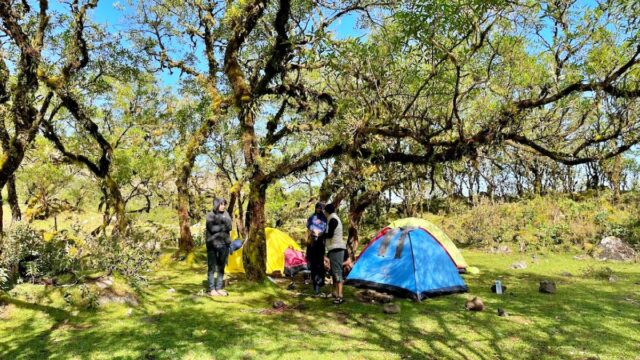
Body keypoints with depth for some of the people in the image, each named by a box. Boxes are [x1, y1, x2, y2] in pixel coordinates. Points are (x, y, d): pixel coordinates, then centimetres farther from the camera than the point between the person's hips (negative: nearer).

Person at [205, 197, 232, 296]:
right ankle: (211, 289, 6)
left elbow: (229, 227, -6)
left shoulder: (226, 214, 8)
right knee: (212, 267, -1)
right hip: (212, 244, -4)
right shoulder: (210, 215, -3)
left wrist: (218, 227, -19)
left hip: (224, 244, 4)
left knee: (221, 267, 7)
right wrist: (223, 226, -8)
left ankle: (219, 288, 15)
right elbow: (212, 229, -17)